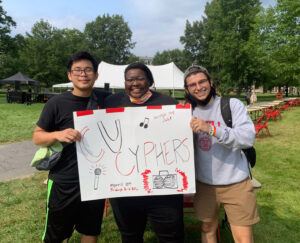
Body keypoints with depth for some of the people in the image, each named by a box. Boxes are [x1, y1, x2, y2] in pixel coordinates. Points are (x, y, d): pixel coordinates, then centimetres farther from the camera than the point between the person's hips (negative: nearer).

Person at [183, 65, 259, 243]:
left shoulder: (232, 104, -9)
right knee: (208, 229, 20)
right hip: (204, 183, 4)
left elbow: (249, 138, -23)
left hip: (236, 183, -3)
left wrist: (211, 129, -32)